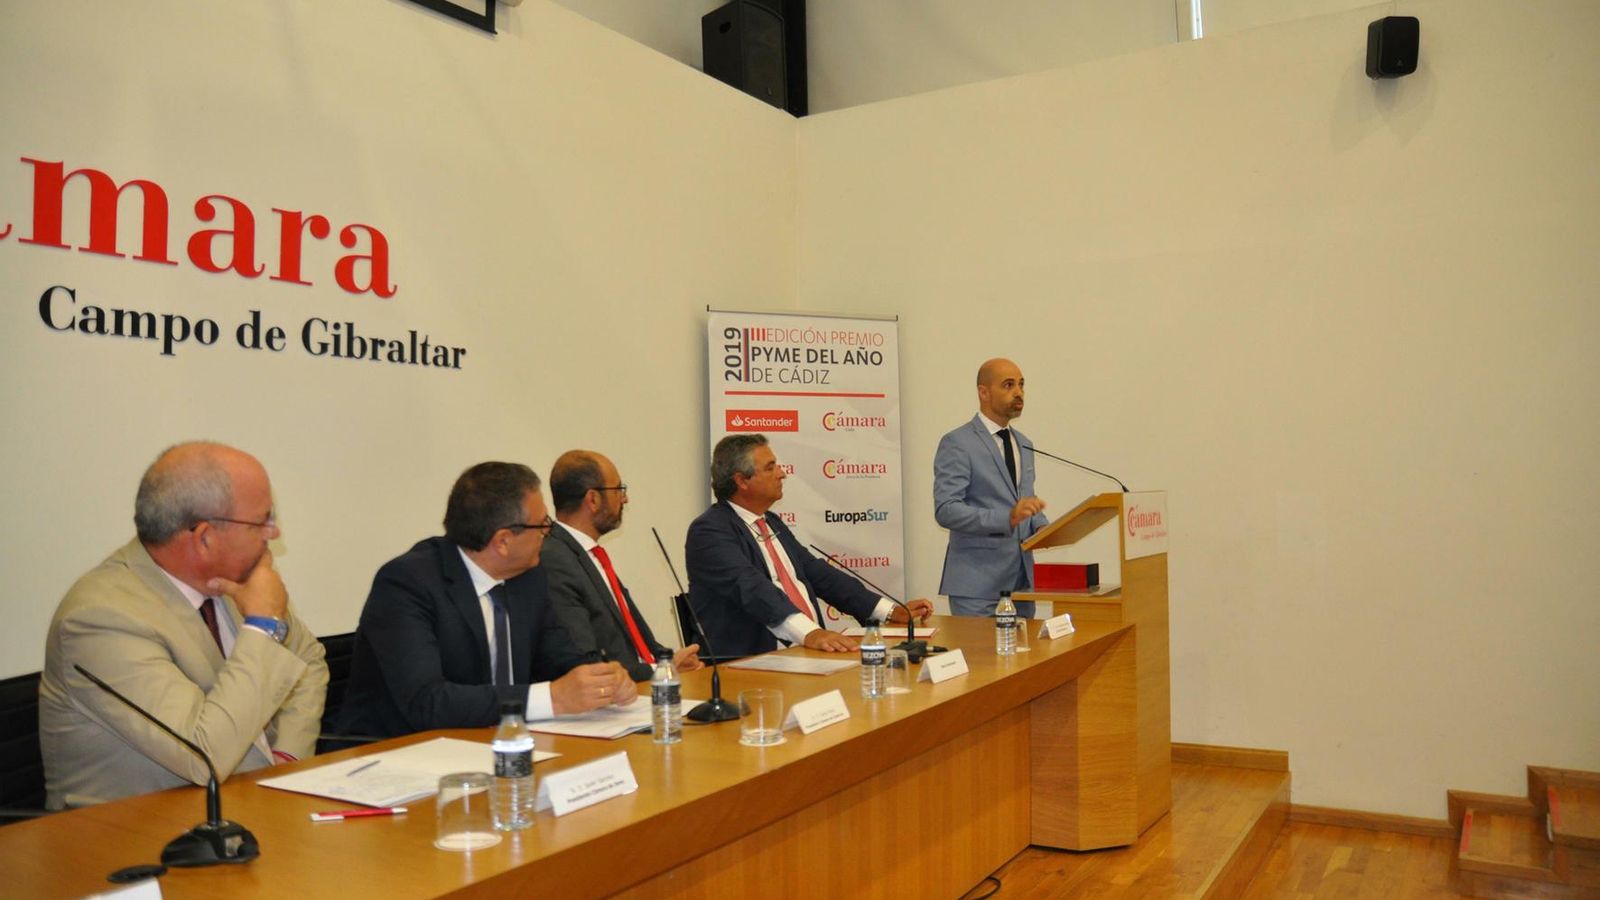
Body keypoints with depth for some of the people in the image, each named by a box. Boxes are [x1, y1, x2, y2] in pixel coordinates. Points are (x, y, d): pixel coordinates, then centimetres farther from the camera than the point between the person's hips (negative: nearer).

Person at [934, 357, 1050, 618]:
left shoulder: (1024, 445, 16)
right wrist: (1007, 518, -27)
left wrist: (1042, 526, 1)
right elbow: (945, 510, -17)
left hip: (1022, 579, 7)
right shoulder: (956, 444, -8)